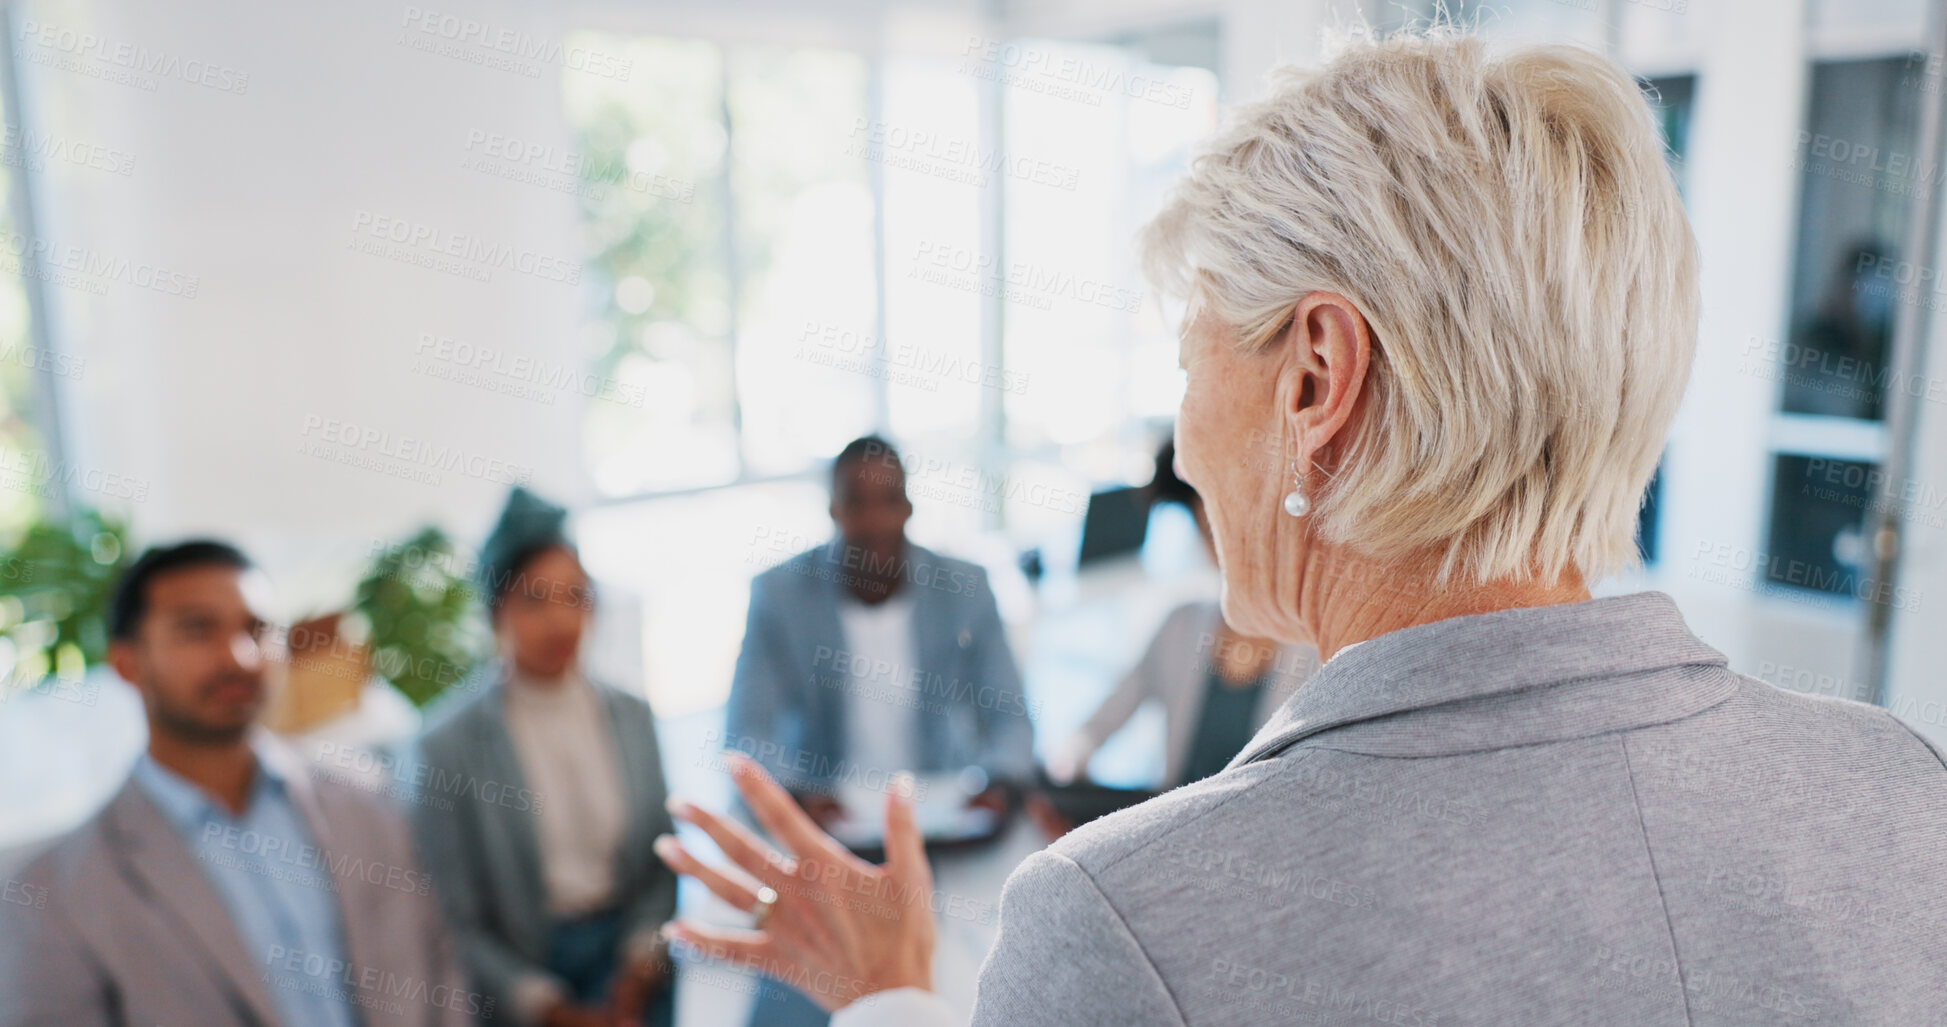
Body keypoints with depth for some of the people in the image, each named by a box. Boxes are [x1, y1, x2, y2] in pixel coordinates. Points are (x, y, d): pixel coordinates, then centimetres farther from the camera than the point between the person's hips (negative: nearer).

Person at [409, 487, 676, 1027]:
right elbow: (454, 919, -9)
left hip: (627, 954, 3)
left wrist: (638, 972, -8)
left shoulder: (631, 714, -3)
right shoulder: (449, 741, -14)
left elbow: (660, 863, 3)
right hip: (524, 966, -2)